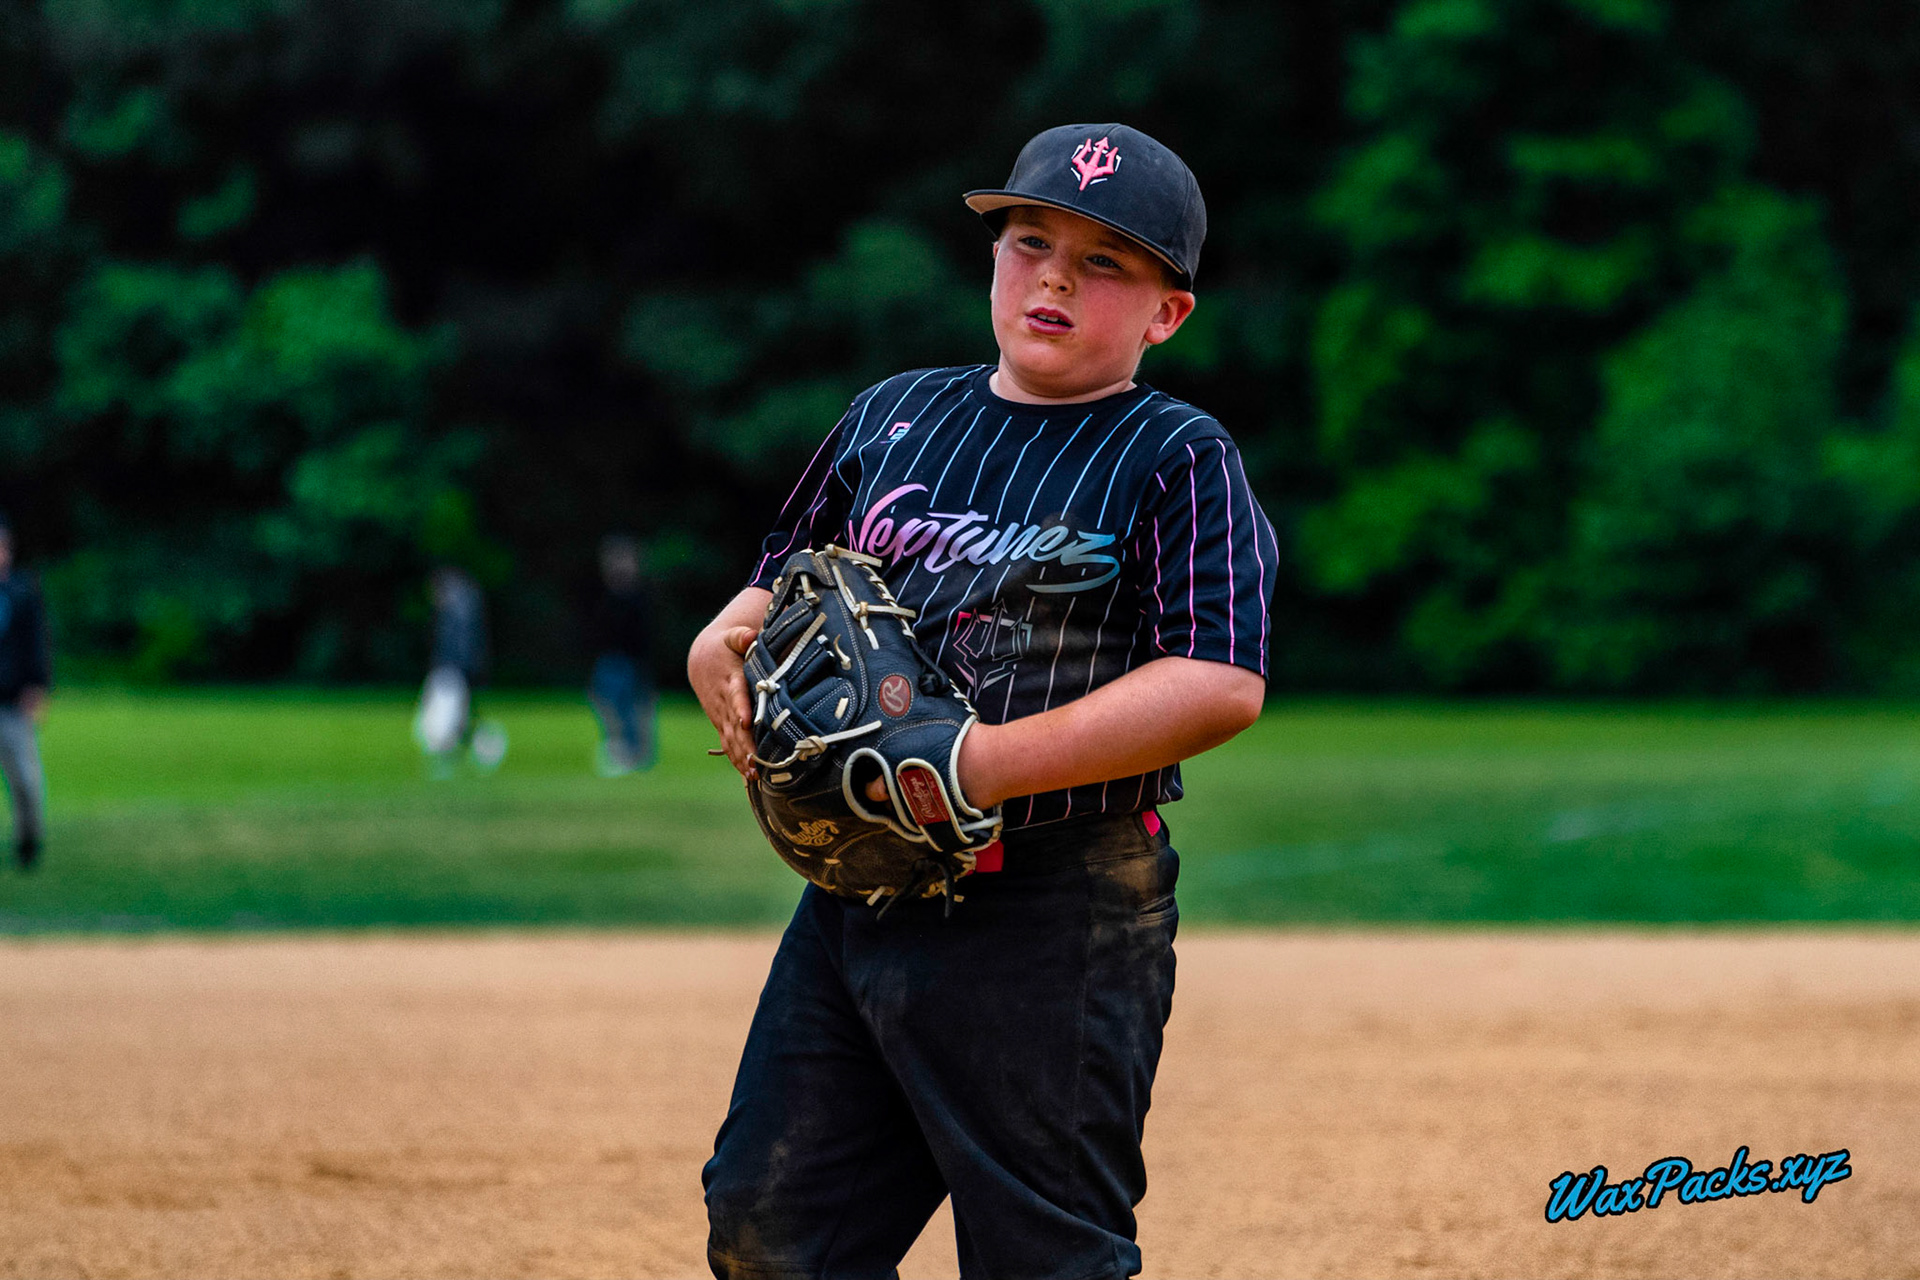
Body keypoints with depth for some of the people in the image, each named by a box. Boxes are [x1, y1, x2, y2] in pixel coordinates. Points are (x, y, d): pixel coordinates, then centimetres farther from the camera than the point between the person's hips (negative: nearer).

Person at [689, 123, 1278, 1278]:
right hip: (857, 886, 6)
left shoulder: (1181, 460, -6)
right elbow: (780, 588, 24)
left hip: (1062, 923, -6)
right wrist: (724, 651, -1)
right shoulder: (891, 417, 13)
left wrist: (983, 765, -24)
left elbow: (1224, 685, -18)